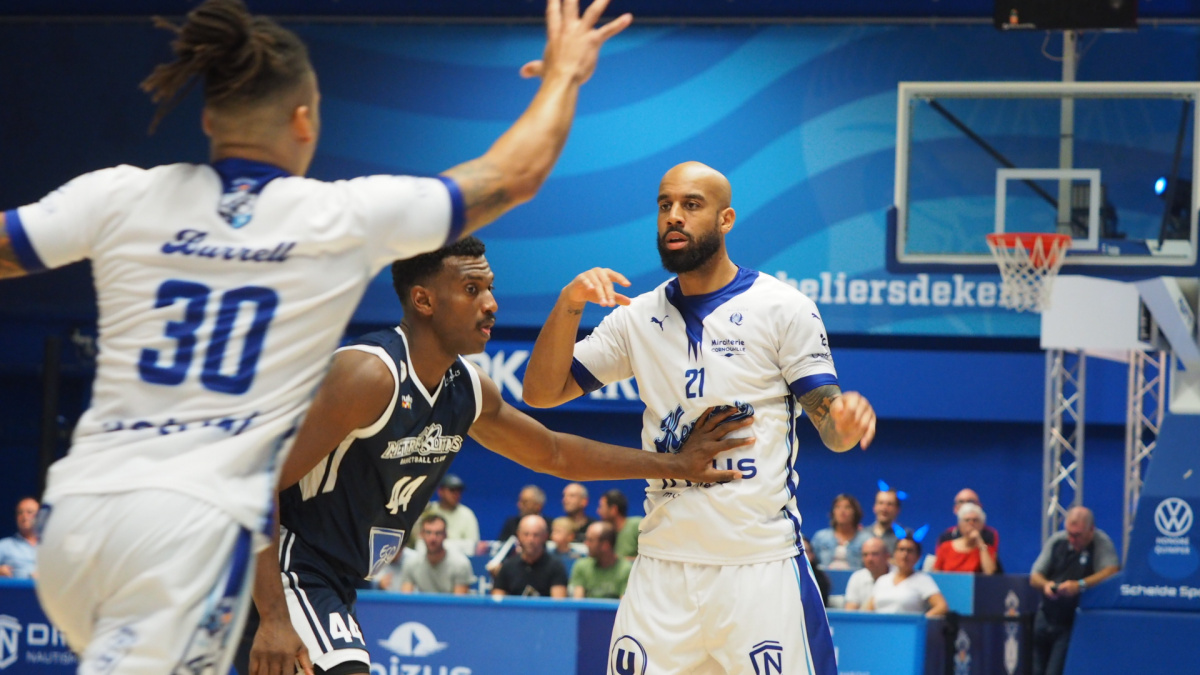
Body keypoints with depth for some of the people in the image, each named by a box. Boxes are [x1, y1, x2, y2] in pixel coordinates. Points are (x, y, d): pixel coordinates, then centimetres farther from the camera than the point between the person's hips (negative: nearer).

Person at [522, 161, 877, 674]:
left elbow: (828, 426, -3)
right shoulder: (639, 317, 11)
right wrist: (569, 305, -9)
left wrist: (846, 422, -28)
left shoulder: (781, 307, -1)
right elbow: (541, 393, 7)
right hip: (662, 566, 4)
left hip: (760, 565, -4)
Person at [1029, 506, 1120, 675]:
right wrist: (1045, 584, -18)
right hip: (1046, 619, 5)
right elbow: (1034, 577, 7)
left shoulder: (1101, 543, -10)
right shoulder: (1056, 540, 4)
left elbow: (1112, 571, -27)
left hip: (1072, 623, -5)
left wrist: (1080, 585, -37)